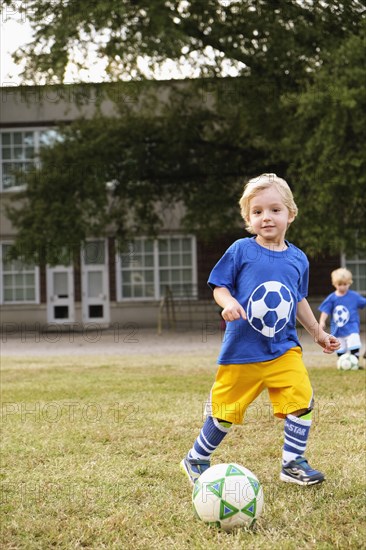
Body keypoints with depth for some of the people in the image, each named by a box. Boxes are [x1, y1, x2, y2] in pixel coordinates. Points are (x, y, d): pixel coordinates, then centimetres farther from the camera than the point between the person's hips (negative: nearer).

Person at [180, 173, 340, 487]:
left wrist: (318, 332, 24)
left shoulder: (298, 259, 6)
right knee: (225, 411, 5)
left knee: (302, 400, -14)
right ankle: (196, 459, 27)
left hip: (284, 349, 3)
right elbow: (219, 286, -2)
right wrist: (228, 303, -23)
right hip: (242, 350, -3)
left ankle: (293, 463, 3)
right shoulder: (241, 250, -6)